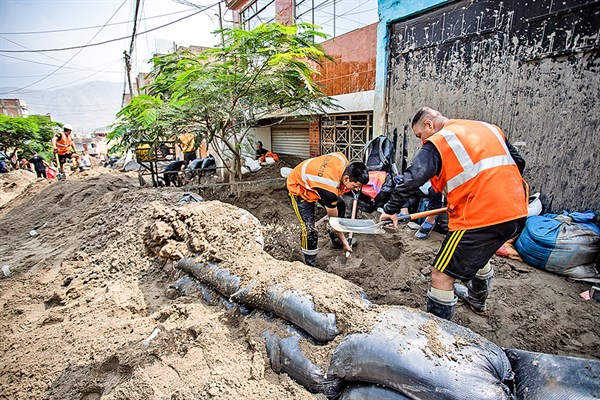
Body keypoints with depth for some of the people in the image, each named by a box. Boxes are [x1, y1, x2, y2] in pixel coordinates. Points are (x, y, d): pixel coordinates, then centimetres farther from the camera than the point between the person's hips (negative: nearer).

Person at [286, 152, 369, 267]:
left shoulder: (343, 160, -23)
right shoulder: (330, 189, -40)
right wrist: (344, 242, -10)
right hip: (298, 187, -8)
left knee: (340, 205, 10)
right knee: (309, 229, -19)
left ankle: (336, 240, 30)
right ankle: (309, 266, 1)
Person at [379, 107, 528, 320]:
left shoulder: (437, 143, -6)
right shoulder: (490, 128, 17)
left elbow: (409, 181, -17)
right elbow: (518, 162, 21)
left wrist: (390, 210, -5)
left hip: (480, 217, -9)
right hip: (516, 213, 9)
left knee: (442, 275, 1)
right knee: (479, 253, 35)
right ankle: (477, 299, 58)